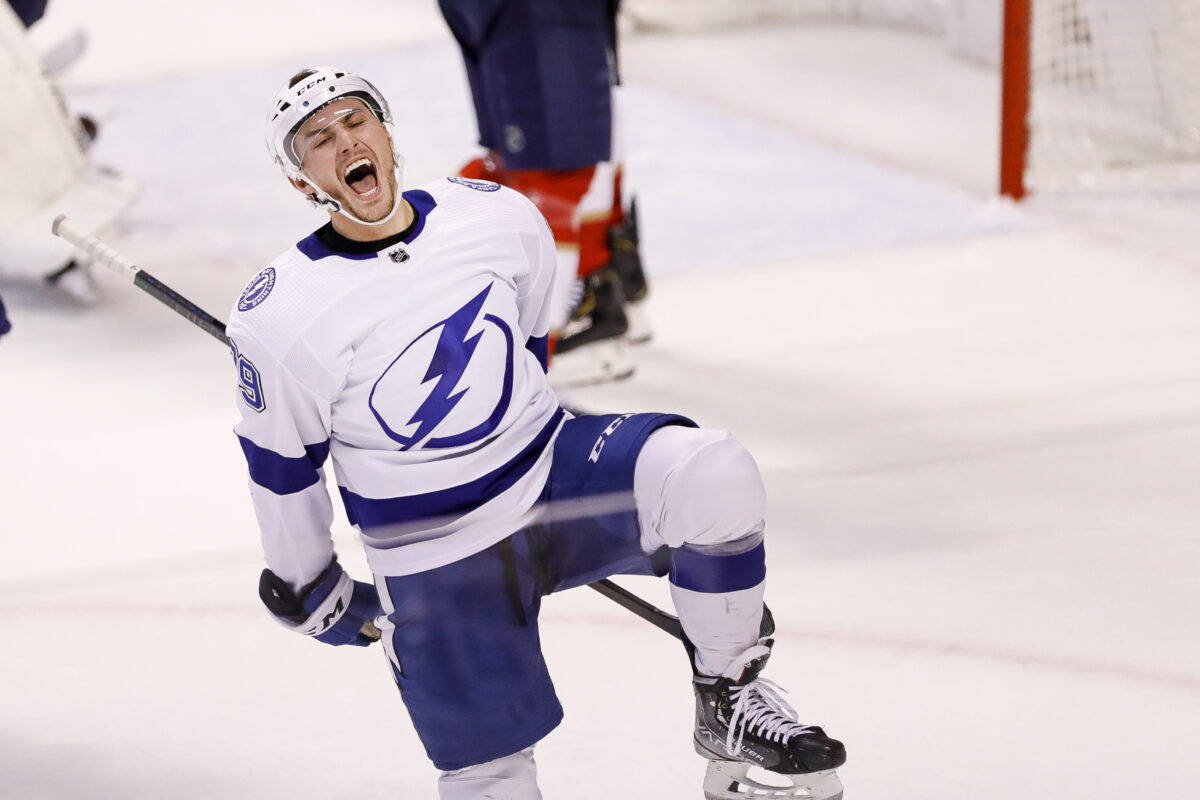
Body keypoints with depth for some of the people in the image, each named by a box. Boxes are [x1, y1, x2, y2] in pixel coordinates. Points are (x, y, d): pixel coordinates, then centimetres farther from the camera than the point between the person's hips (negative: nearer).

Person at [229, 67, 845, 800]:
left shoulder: (501, 218, -6)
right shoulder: (279, 320, -16)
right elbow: (281, 466, -1)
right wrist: (310, 589, 10)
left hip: (555, 472, 2)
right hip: (438, 562, -2)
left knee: (716, 477, -26)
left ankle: (728, 704, -9)